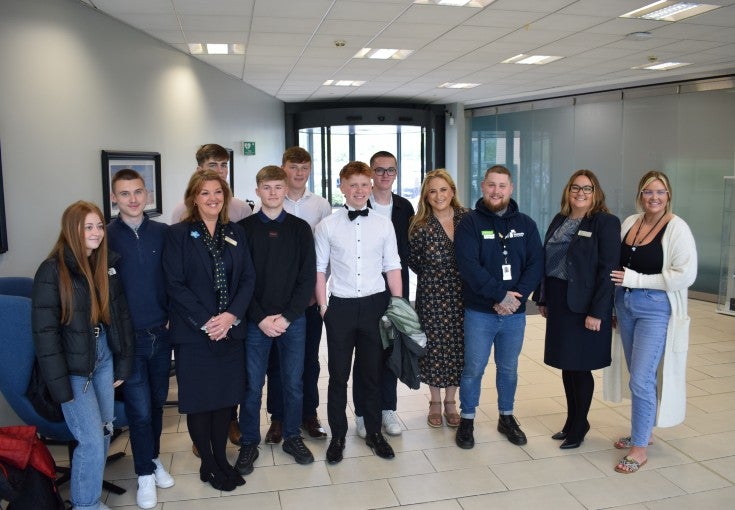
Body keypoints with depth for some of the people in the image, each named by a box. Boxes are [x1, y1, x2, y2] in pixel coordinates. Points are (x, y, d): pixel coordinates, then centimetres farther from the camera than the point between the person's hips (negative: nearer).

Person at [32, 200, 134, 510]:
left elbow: (121, 315, 7)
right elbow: (45, 331, -15)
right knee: (91, 440, -4)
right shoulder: (53, 270, -14)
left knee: (105, 430, 13)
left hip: (104, 356, 5)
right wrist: (60, 385, -15)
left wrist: (123, 364, 6)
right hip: (73, 365, -5)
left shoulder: (108, 264, 2)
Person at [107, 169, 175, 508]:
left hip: (161, 333, 3)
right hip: (127, 337, -2)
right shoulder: (105, 236, -6)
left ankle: (153, 458, 37)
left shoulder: (163, 233, 1)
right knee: (139, 408, 3)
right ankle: (145, 473, 22)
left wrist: (173, 315, 4)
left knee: (157, 401, 16)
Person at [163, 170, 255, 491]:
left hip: (230, 330, 4)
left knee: (225, 396, 11)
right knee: (199, 398, 6)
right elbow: (175, 284, -9)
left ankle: (221, 458, 28)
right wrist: (206, 321, -15)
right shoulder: (178, 234, -3)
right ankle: (207, 464, 23)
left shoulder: (235, 233, 8)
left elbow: (248, 278, 3)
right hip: (194, 332, -3)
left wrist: (231, 315, -11)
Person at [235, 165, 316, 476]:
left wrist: (287, 316, -9)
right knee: (252, 385, 6)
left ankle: (292, 436, 29)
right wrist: (261, 318, -11)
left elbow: (308, 277, 0)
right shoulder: (244, 228, 0)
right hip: (255, 321, -1)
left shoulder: (300, 228, 3)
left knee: (293, 382, 10)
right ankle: (249, 443, 24)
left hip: (293, 319, 1)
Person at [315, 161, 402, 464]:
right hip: (340, 306, -1)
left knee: (374, 372, 13)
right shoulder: (327, 226, -2)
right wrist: (322, 306, -4)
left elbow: (392, 267, 5)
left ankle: (374, 432, 30)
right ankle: (338, 436, 26)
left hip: (375, 304, 1)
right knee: (338, 374, 9)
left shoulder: (383, 225, 2)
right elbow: (319, 269, 1)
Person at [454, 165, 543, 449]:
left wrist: (517, 296, -15)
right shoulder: (470, 223, -5)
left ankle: (506, 417, 33)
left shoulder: (526, 224, 6)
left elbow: (536, 264, -1)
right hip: (479, 312, -3)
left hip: (515, 313, 3)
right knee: (473, 368, 5)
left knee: (509, 369, 16)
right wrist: (500, 295, -21)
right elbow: (468, 265, -16)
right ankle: (467, 420, 22)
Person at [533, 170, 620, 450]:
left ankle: (579, 425, 22)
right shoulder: (559, 220, 10)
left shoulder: (606, 222, -9)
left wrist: (597, 312, -17)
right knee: (566, 364, 14)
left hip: (584, 306, -6)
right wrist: (542, 299, 8)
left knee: (580, 366, 4)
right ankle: (572, 421, 29)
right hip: (558, 303, 6)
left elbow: (608, 270, -14)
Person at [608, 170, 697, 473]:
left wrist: (635, 279, -18)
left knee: (641, 379, -5)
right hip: (625, 305, 6)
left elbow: (685, 275, -18)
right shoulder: (629, 223, 6)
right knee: (638, 375, 17)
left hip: (656, 309, -6)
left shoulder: (677, 228, -11)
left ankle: (640, 448, 9)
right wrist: (615, 299, 7)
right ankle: (642, 432, 34)